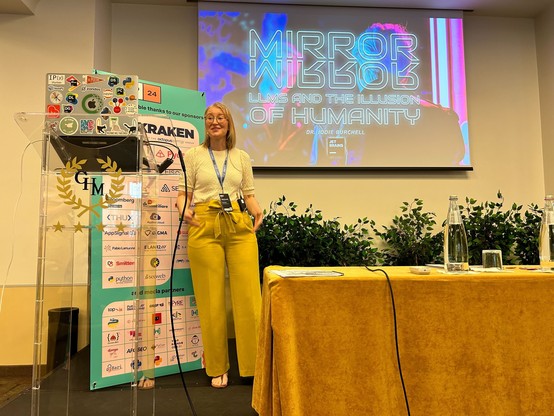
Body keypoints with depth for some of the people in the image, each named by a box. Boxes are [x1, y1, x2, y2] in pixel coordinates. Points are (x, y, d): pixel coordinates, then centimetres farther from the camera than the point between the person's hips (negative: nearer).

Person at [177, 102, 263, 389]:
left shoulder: (242, 157, 16)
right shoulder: (193, 155, 11)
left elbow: (249, 194, 16)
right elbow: (184, 193, 9)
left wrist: (257, 211, -4)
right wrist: (185, 212, -12)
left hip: (240, 226, 2)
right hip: (204, 227, -1)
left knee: (249, 295, -3)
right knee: (211, 299, 1)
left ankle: (254, 365, 11)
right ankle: (217, 368, 17)